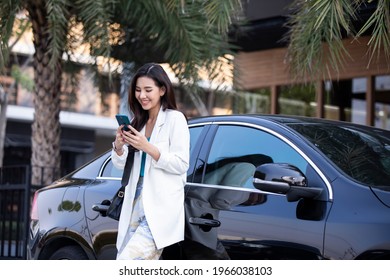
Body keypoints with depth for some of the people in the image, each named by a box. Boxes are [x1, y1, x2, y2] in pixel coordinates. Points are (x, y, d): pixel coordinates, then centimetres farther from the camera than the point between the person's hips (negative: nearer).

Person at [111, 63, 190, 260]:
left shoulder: (175, 119, -4)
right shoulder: (138, 123, 16)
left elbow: (181, 164, -10)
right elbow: (121, 165, 17)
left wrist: (147, 147, -19)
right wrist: (119, 146, -5)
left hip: (161, 207, -7)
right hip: (136, 204, 7)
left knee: (128, 261, -20)